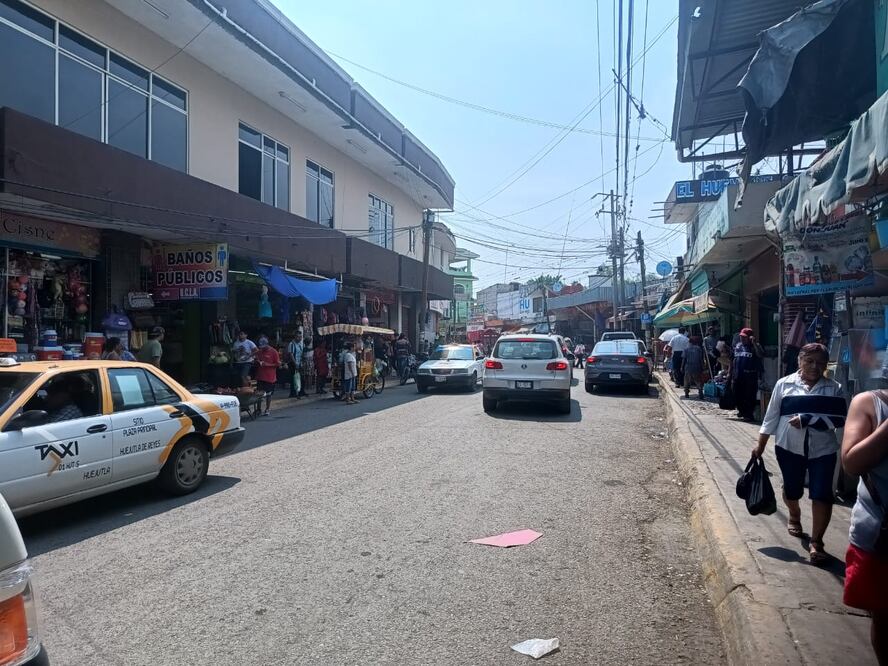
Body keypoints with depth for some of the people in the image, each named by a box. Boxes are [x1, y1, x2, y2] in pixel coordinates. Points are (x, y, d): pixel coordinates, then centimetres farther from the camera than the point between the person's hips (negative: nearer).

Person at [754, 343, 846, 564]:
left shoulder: (834, 388, -1)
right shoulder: (784, 384, -1)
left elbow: (839, 419, -11)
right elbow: (771, 416, 3)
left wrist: (807, 420, -21)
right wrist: (760, 445, 3)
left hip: (822, 450, 0)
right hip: (789, 447, 1)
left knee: (822, 494, -5)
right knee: (792, 489, 15)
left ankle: (816, 542, 4)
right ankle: (794, 516, 47)